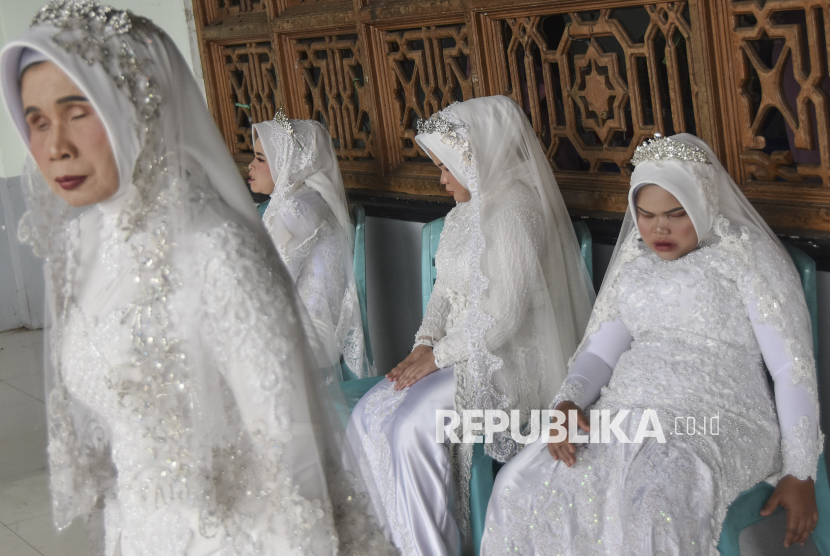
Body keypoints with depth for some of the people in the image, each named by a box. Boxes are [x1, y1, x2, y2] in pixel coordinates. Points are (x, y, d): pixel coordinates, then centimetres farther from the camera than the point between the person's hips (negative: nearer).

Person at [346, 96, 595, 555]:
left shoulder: (516, 212, -19)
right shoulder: (465, 211, 13)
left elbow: (503, 318, -23)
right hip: (460, 349, 10)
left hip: (508, 361, -9)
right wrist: (425, 345, 1)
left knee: (413, 427, -25)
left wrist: (439, 355, -14)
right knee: (368, 414, -6)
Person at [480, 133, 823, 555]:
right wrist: (567, 403, -8)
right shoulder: (634, 258, 18)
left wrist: (799, 474, -6)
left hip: (715, 425, -5)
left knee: (647, 515, -38)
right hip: (624, 413, 6)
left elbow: (793, 369, -3)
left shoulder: (745, 252, -1)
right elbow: (601, 348, 14)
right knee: (517, 489, -20)